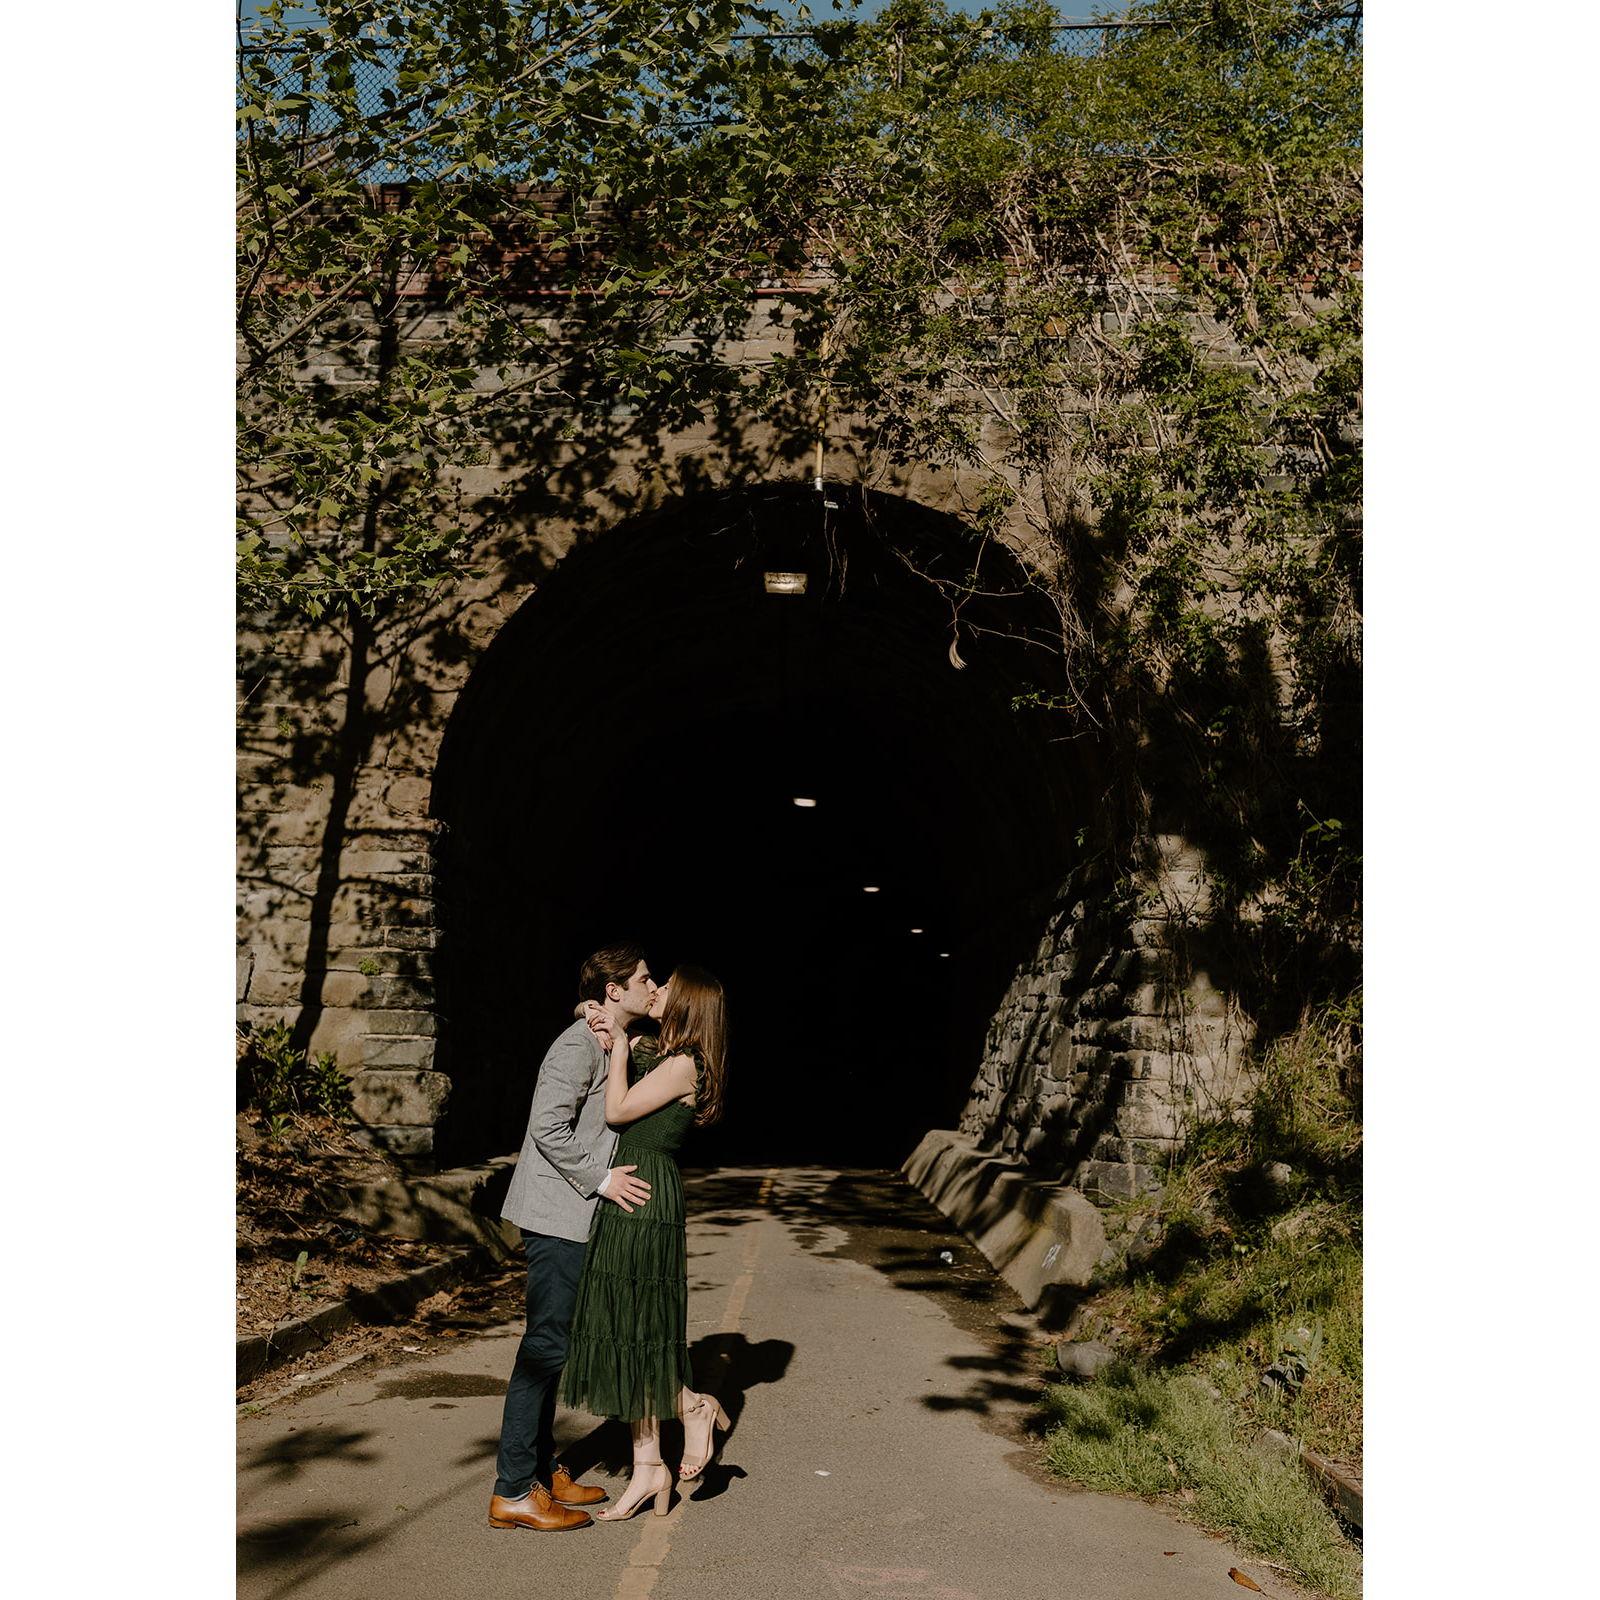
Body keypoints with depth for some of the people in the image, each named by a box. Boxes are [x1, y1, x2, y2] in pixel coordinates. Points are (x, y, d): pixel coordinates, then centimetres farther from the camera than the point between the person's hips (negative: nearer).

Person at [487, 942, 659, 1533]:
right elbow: (548, 1127, -22)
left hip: (577, 1216, 10)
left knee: (553, 1344, 15)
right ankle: (513, 1492, 1)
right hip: (558, 1215, -10)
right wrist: (600, 1180, -18)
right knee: (546, 1345, -6)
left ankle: (543, 1470, 25)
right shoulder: (579, 1045, -16)